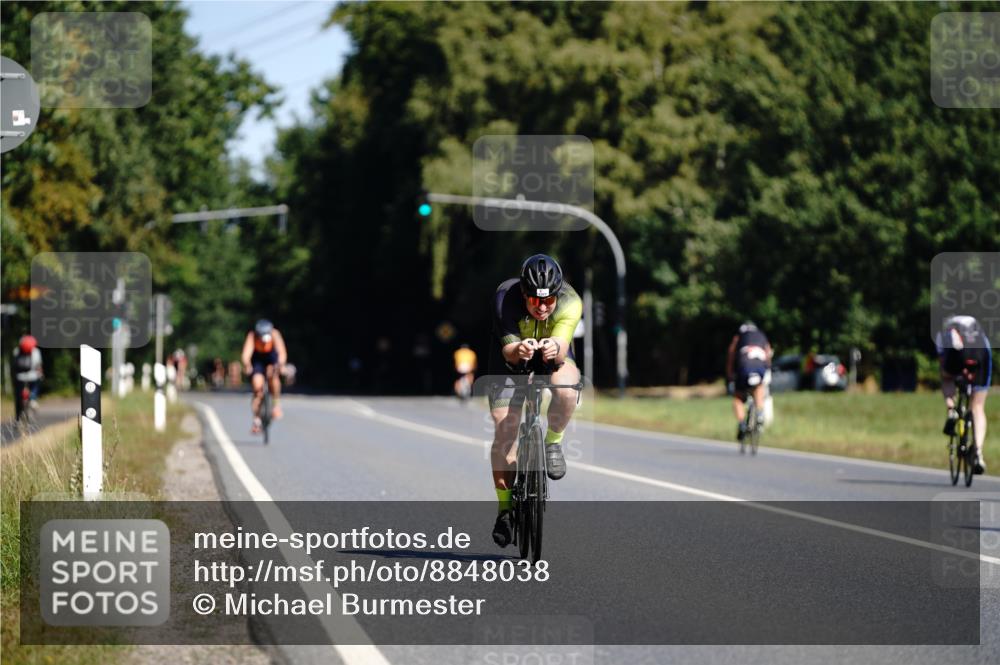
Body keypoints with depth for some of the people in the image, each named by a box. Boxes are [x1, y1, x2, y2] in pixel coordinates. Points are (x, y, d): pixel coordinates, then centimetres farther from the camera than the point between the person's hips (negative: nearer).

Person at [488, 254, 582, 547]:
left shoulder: (570, 302, -29)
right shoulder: (506, 298, -30)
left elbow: (562, 346, -39)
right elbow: (508, 350, -34)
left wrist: (555, 349, -63)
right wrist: (517, 351, -57)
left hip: (553, 358, 0)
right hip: (512, 359, 0)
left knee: (566, 390, -35)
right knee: (503, 433, -11)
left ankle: (553, 442, -7)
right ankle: (505, 507, 5)